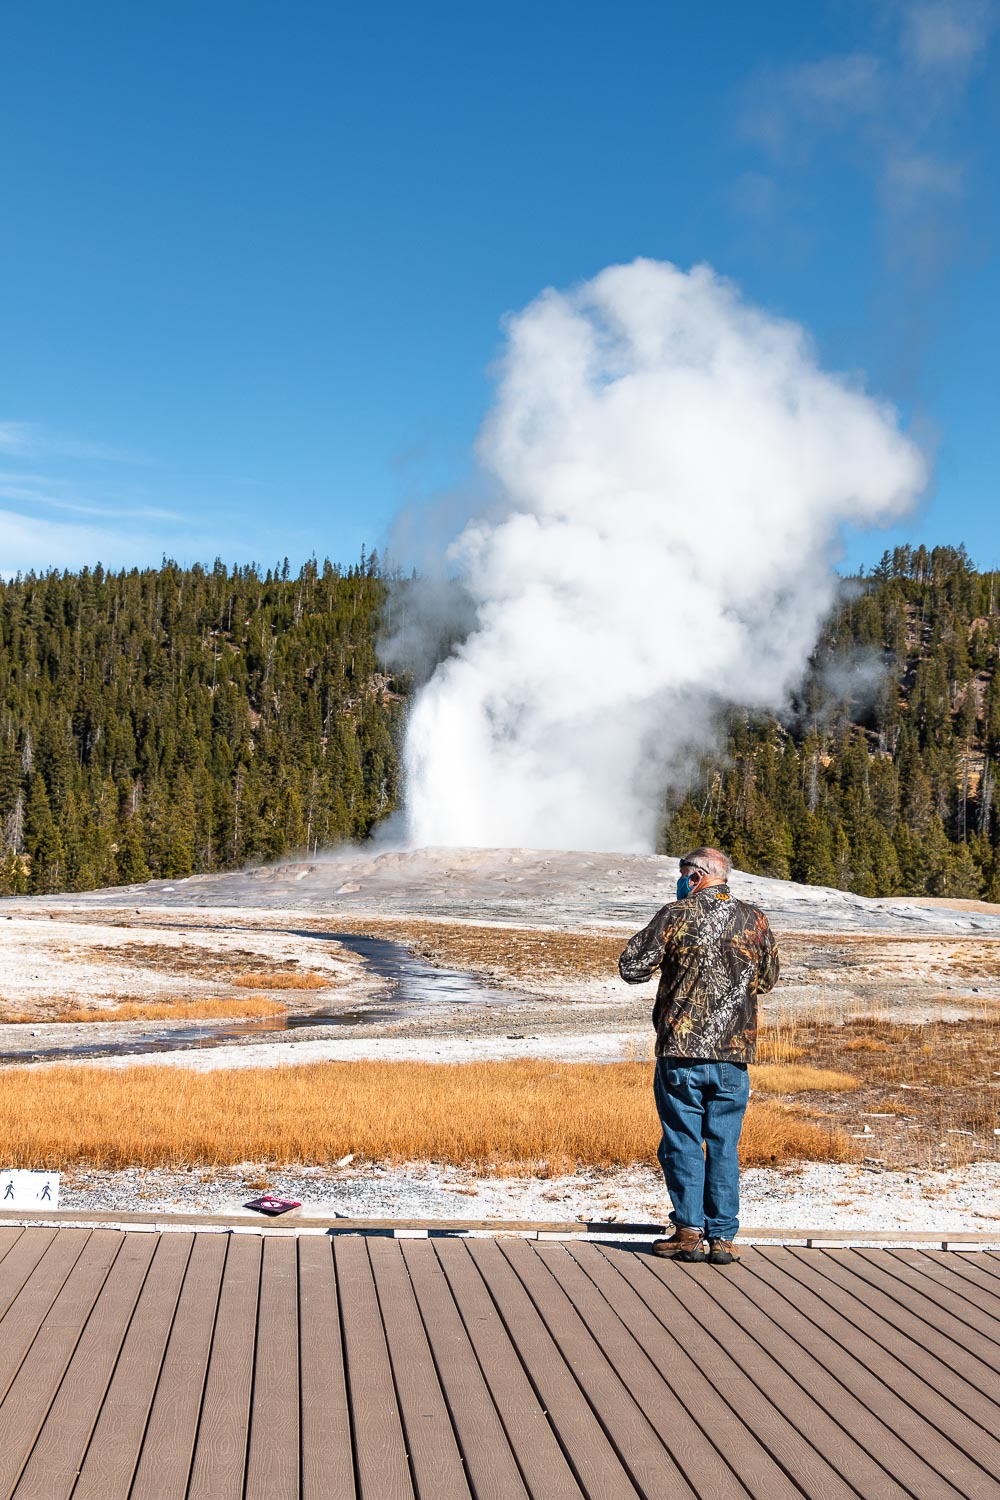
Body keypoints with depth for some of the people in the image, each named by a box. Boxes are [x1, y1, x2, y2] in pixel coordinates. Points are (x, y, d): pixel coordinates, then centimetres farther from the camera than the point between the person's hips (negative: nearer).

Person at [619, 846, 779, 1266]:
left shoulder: (676, 916, -6)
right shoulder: (755, 921, 4)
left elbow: (631, 967, -3)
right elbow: (767, 979, 16)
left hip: (681, 1049, -3)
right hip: (734, 1051, 3)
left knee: (683, 1141, 5)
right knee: (724, 1146, 8)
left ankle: (689, 1231, 5)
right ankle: (722, 1237, 7)